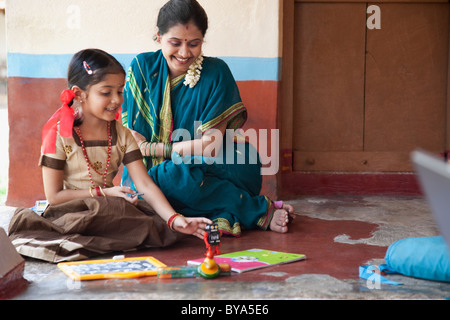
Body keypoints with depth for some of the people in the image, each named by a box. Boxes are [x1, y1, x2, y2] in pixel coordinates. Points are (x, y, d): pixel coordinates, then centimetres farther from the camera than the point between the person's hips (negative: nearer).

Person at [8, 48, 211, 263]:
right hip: (71, 212, -6)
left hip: (109, 210, 6)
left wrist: (174, 219, -18)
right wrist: (103, 193, -12)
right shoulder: (60, 135, -7)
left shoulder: (121, 135, 6)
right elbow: (54, 196, -7)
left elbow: (145, 185, -3)